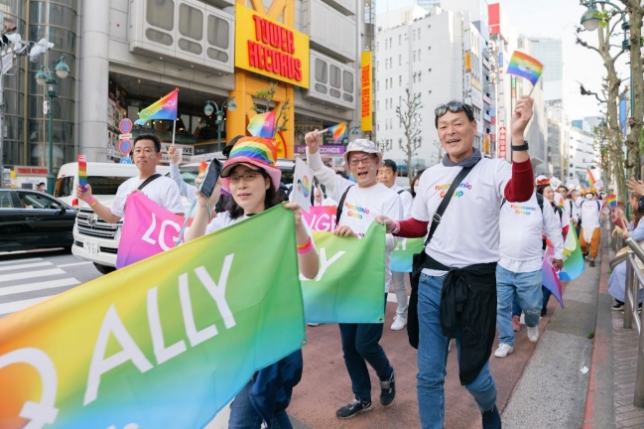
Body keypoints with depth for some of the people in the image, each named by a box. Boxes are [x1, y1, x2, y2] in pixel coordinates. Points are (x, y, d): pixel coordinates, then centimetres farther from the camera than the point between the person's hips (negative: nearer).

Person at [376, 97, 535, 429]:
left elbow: (520, 193, -27)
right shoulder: (430, 175, 7)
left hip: (477, 282, -3)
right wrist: (393, 226, -6)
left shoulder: (494, 169, -4)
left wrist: (517, 136, -37)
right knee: (429, 373, 11)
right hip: (432, 281, 3)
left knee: (473, 373, 15)